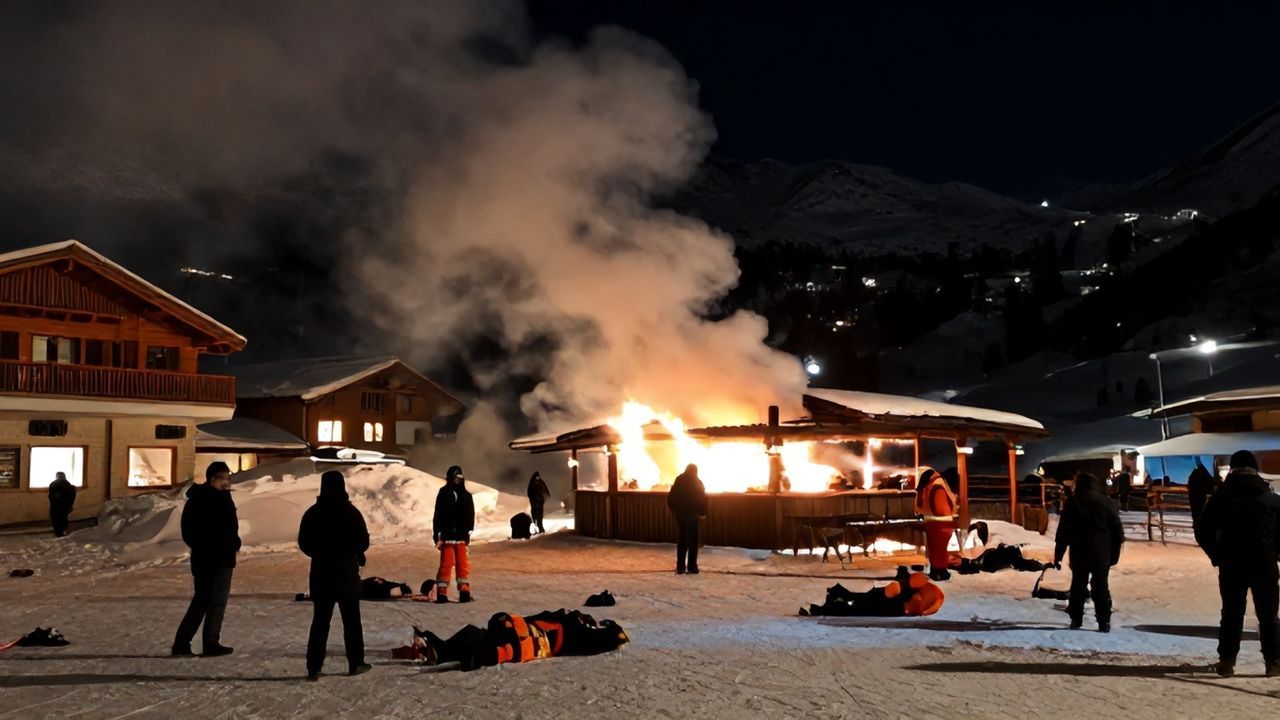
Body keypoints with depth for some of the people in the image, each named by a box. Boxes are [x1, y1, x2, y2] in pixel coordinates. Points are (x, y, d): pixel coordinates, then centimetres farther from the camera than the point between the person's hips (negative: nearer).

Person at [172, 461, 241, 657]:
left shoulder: (194, 499, 10)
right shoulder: (222, 499, -15)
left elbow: (187, 530, 13)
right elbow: (230, 529, -17)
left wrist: (198, 545, 16)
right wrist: (234, 545, 0)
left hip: (200, 557, 8)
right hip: (221, 558, -7)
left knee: (200, 600, 15)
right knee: (217, 601, 1)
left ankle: (181, 642, 11)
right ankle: (211, 643, 2)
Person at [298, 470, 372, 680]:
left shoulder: (312, 513, -2)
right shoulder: (351, 512, -10)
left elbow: (303, 544, 3)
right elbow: (363, 542, -8)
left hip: (321, 573, 2)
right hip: (347, 573, -2)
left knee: (320, 621, 8)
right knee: (351, 620, 8)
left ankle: (314, 667, 4)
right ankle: (356, 663, 12)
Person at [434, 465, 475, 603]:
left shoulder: (466, 495, 6)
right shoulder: (443, 494, 0)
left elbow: (470, 515, 8)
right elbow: (438, 515, 0)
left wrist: (468, 532, 0)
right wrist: (436, 535, -3)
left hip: (461, 536, 2)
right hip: (447, 535, -2)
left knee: (463, 564, 5)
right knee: (446, 564, -1)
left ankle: (464, 591, 10)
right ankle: (441, 592, 3)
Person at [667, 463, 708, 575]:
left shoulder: (678, 480, 4)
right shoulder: (696, 482, -8)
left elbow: (671, 497, 5)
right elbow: (702, 498, -13)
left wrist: (674, 510, 13)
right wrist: (702, 513, -8)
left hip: (679, 513, 4)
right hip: (692, 515, -4)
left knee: (682, 540, 12)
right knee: (692, 540, 3)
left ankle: (680, 567, 11)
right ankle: (691, 567, 0)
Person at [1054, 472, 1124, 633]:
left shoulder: (1072, 503, 1)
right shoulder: (1107, 502, 3)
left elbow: (1063, 531, -1)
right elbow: (1117, 530, 3)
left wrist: (1058, 555, 3)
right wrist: (1115, 553, 9)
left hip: (1079, 551, 0)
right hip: (1102, 551, 0)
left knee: (1078, 584, 9)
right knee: (1100, 585, 4)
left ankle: (1076, 620, 10)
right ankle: (1104, 622, 1)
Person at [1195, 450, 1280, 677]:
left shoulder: (1221, 496, 2)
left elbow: (1202, 532, -1)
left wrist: (1216, 554, 12)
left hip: (1231, 563, 0)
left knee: (1232, 613, 6)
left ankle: (1227, 661, 5)